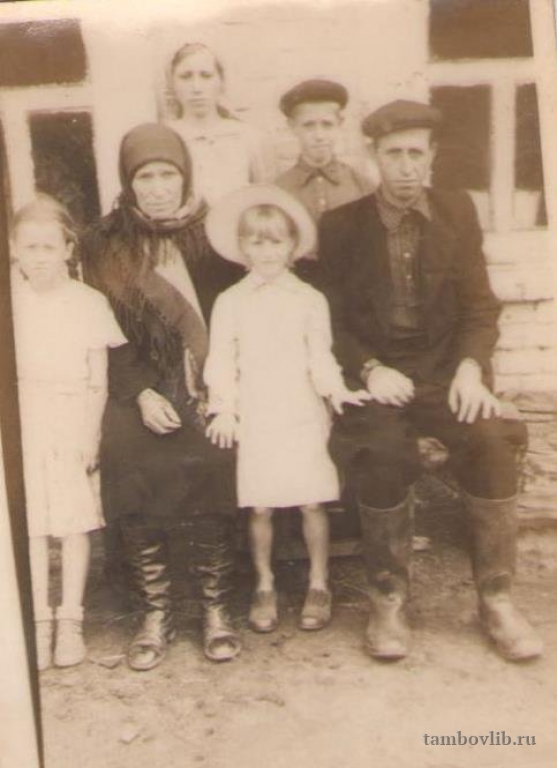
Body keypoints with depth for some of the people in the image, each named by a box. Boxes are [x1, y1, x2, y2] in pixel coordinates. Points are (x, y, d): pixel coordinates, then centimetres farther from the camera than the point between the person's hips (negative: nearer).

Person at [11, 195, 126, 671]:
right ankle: (38, 621, 12)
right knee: (31, 525, 2)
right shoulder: (11, 303, 4)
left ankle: (70, 621, 15)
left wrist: (91, 434, -6)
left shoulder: (88, 303, -1)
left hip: (73, 422, -1)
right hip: (23, 422, 1)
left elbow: (98, 380, 0)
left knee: (74, 522, 4)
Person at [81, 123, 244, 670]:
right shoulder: (105, 245, 3)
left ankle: (216, 611, 17)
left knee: (211, 508, -1)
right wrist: (142, 394, -10)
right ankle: (156, 616, 18)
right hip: (136, 403, 0)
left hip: (206, 397, 0)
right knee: (140, 512, 1)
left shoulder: (210, 233, 4)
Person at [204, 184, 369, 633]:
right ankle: (265, 586, 20)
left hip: (302, 415, 0)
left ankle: (319, 585, 16)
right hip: (254, 418, 0)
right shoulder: (230, 302, 6)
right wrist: (224, 407, -6)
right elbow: (221, 359, 3)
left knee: (312, 502, -1)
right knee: (260, 507, 3)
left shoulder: (309, 300, 7)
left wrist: (334, 389, -10)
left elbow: (320, 355, 6)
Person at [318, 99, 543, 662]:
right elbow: (332, 319, 1)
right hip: (377, 374, -1)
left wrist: (471, 366, -11)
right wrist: (369, 369, -16)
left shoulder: (457, 213, 9)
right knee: (382, 453, -31)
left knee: (492, 441, -27)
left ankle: (496, 599, -10)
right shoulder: (340, 225, 4)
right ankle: (387, 599, -9)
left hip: (445, 368, 2)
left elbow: (480, 305, 7)